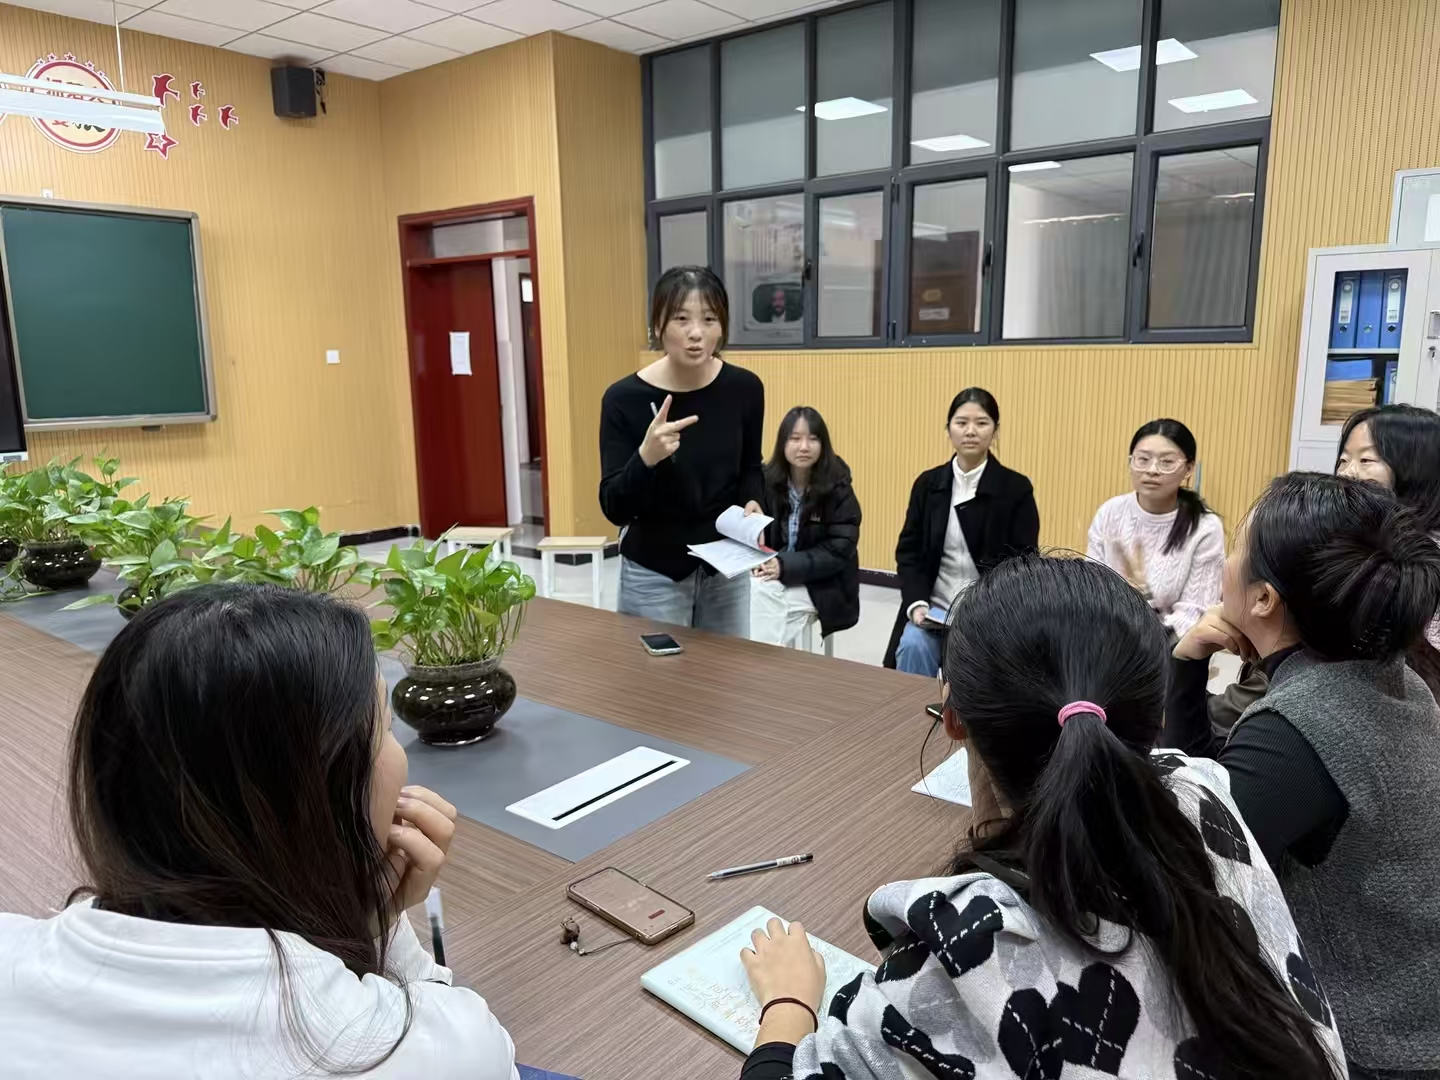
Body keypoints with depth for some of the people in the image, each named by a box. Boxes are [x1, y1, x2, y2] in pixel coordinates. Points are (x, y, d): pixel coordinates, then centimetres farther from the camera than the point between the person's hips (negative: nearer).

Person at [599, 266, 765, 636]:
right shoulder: (624, 398, -17)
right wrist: (646, 457, -33)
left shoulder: (744, 388, -8)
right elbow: (614, 508, -16)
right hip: (653, 574, -3)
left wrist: (752, 502, -12)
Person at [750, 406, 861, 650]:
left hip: (821, 586, -3)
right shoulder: (768, 480, -2)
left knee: (766, 595, -28)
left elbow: (839, 551, -15)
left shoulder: (838, 489, -11)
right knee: (756, 593, -29)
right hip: (775, 576, 3)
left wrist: (785, 567, -26)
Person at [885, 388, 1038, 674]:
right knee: (914, 646, -26)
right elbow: (908, 551, 5)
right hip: (934, 609, 2)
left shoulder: (1016, 489, -2)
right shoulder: (928, 483, 5)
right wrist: (917, 603, -11)